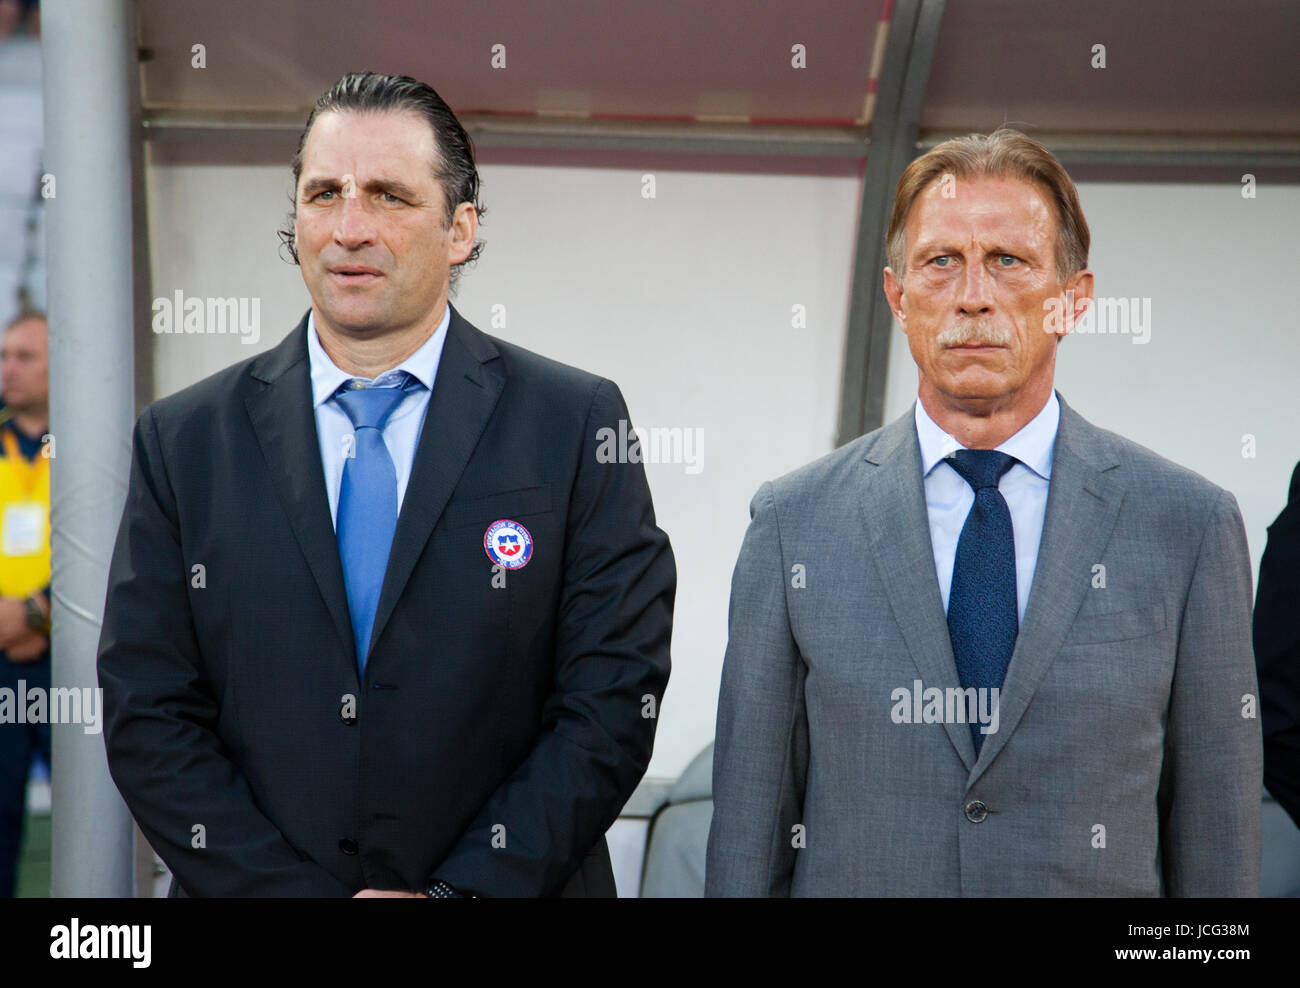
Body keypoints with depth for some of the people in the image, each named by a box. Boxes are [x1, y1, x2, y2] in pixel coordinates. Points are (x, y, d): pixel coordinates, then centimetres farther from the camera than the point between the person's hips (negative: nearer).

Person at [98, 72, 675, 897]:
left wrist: (458, 894, -17)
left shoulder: (578, 425, -4)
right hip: (246, 887, 1)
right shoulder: (183, 442, 0)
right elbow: (148, 713, -3)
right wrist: (282, 891, -14)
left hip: (516, 888, -1)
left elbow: (615, 696, -9)